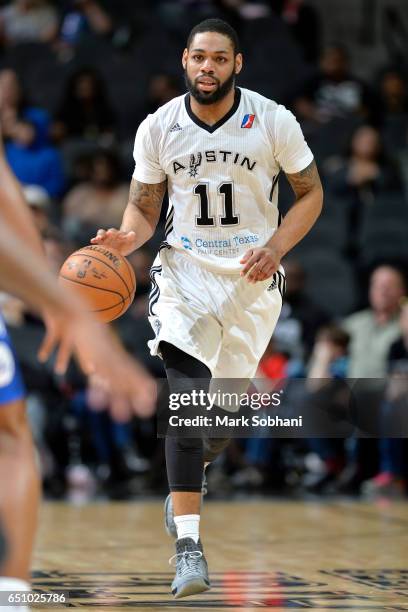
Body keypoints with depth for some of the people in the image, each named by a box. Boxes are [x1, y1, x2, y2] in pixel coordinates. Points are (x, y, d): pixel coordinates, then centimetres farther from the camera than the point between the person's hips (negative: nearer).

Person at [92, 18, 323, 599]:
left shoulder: (273, 121, -8)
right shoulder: (158, 128, -4)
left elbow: (310, 192, 2)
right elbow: (144, 207, 5)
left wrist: (275, 247, -14)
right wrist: (128, 236, -18)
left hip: (253, 275, 1)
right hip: (184, 268, -1)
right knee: (186, 391, -21)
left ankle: (184, 483, 45)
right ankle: (188, 545, -23)